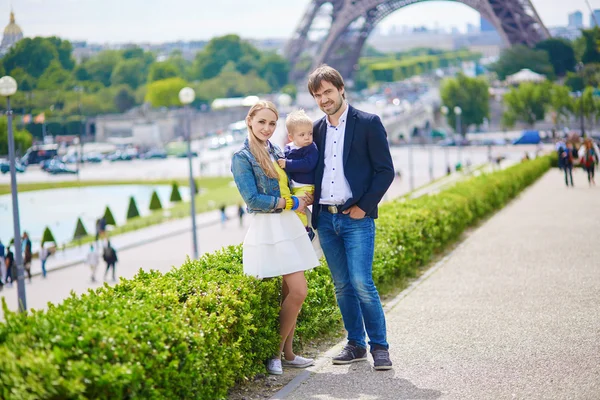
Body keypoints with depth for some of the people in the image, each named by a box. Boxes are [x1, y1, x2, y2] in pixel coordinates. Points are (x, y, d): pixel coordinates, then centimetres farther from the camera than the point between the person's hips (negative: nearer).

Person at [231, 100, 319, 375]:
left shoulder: (277, 152, 14)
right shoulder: (242, 158, -7)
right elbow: (253, 200, -13)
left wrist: (302, 199, 3)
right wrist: (291, 203, -10)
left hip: (289, 226, 7)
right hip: (268, 229, -7)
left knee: (290, 291, 6)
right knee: (298, 291, -11)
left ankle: (287, 352, 16)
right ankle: (275, 351, 2)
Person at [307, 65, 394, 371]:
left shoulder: (368, 123, -3)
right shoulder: (317, 129, 13)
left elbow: (386, 170, -4)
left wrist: (364, 207, -10)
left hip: (356, 218, -5)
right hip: (325, 219, 5)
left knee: (362, 283, -11)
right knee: (342, 286, 9)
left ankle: (379, 346, 0)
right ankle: (355, 344, 18)